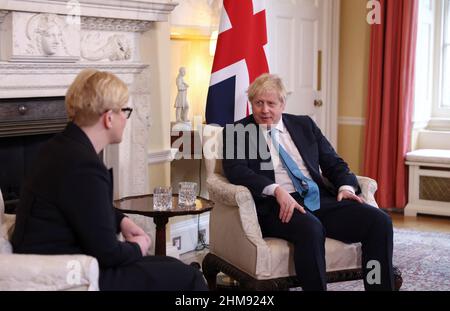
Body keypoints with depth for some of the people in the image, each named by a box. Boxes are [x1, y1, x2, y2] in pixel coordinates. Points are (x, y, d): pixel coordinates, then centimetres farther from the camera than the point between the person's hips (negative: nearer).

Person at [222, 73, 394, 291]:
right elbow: (235, 170, -7)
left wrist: (346, 186, -3)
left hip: (320, 198, 5)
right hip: (277, 204, -4)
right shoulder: (237, 132, 9)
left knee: (379, 221, -18)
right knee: (310, 228, -38)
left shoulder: (304, 125, 21)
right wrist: (276, 190, -23)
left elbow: (333, 162, 20)